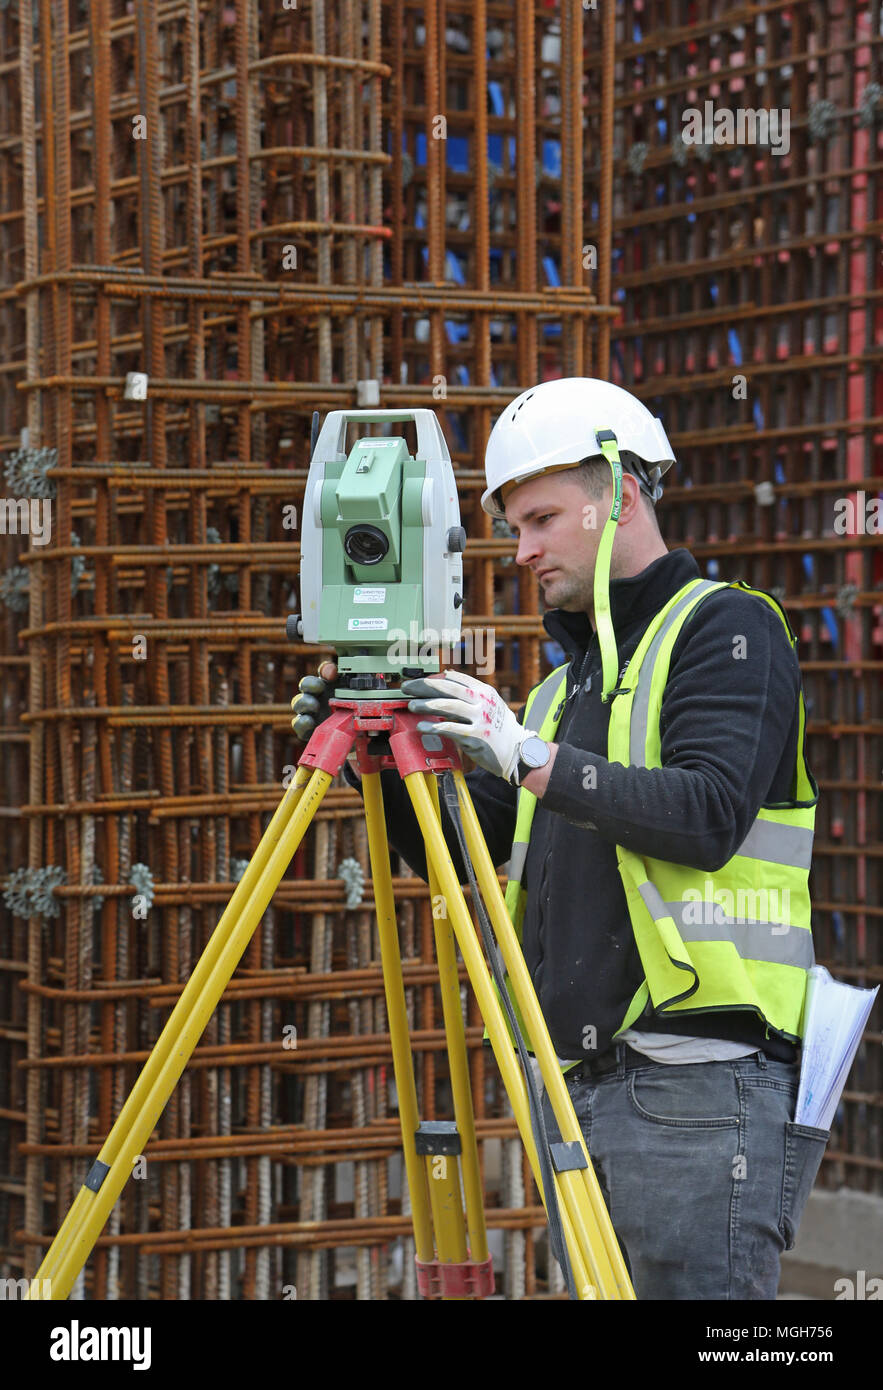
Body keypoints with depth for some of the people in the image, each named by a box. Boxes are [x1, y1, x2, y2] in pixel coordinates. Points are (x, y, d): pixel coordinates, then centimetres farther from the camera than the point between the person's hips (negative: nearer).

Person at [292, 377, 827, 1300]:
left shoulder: (725, 628, -2)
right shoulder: (565, 684, 22)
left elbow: (709, 816, -17)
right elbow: (456, 855, 19)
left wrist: (535, 759, -24)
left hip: (701, 1085, -8)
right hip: (581, 1088, 8)